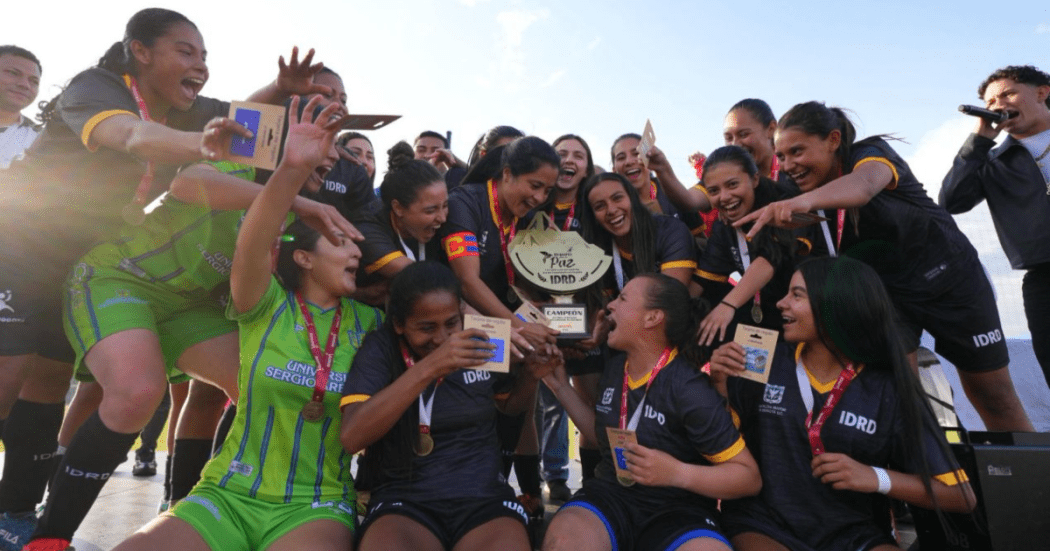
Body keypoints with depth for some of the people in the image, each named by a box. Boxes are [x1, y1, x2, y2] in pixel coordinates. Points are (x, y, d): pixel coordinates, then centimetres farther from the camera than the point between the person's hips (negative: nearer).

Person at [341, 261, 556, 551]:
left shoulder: (480, 344, 4)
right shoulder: (380, 348, -4)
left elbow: (510, 404, 22)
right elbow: (352, 437, -19)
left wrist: (532, 375, -1)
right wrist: (428, 368, -28)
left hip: (484, 496, 2)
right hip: (403, 500, -1)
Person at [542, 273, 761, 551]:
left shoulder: (689, 391, -14)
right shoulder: (615, 367, 6)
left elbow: (749, 477, -10)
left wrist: (677, 473, -25)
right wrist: (560, 386, 15)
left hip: (677, 511, -3)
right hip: (611, 496, 4)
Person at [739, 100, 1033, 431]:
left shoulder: (871, 153, -26)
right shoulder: (793, 196, -11)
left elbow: (864, 186, -51)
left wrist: (804, 201, -70)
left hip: (949, 277, -3)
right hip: (884, 291, 3)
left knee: (994, 398, 11)